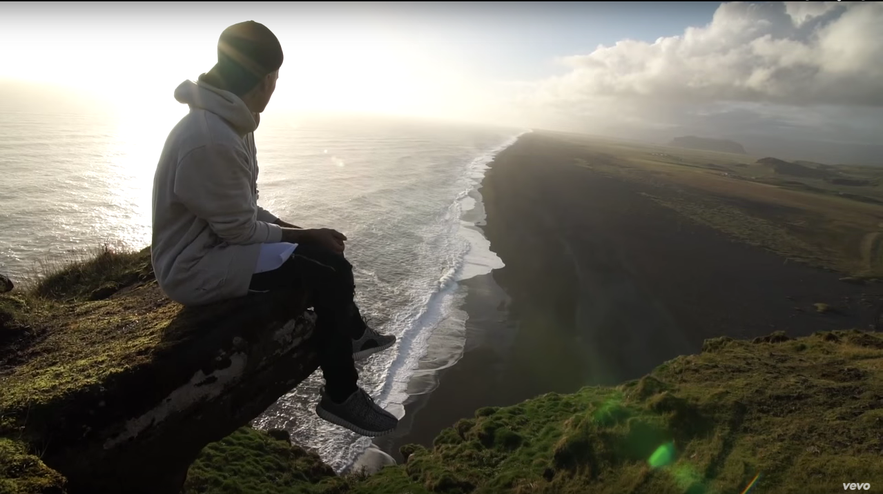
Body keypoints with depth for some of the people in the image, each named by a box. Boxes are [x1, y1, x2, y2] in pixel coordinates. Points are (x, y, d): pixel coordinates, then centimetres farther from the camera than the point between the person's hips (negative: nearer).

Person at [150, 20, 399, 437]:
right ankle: (339, 397, -3)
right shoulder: (210, 141, -29)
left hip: (216, 238, 10)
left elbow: (243, 209, 9)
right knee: (331, 274, -18)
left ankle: (353, 333, 36)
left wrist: (299, 230, 1)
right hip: (197, 266, -10)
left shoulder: (227, 122, 3)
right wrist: (304, 235, -10)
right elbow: (242, 229, -23)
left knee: (326, 252, 13)